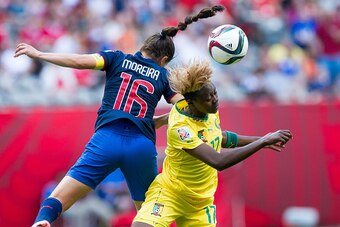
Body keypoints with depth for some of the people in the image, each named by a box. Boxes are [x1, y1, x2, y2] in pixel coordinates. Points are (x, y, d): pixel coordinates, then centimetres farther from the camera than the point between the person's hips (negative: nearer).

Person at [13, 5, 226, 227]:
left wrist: (38, 54, 5)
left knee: (56, 201, -8)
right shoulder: (163, 75, 17)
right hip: (142, 146, 1)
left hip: (107, 140, -1)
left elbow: (80, 61, 0)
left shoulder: (118, 59, 15)